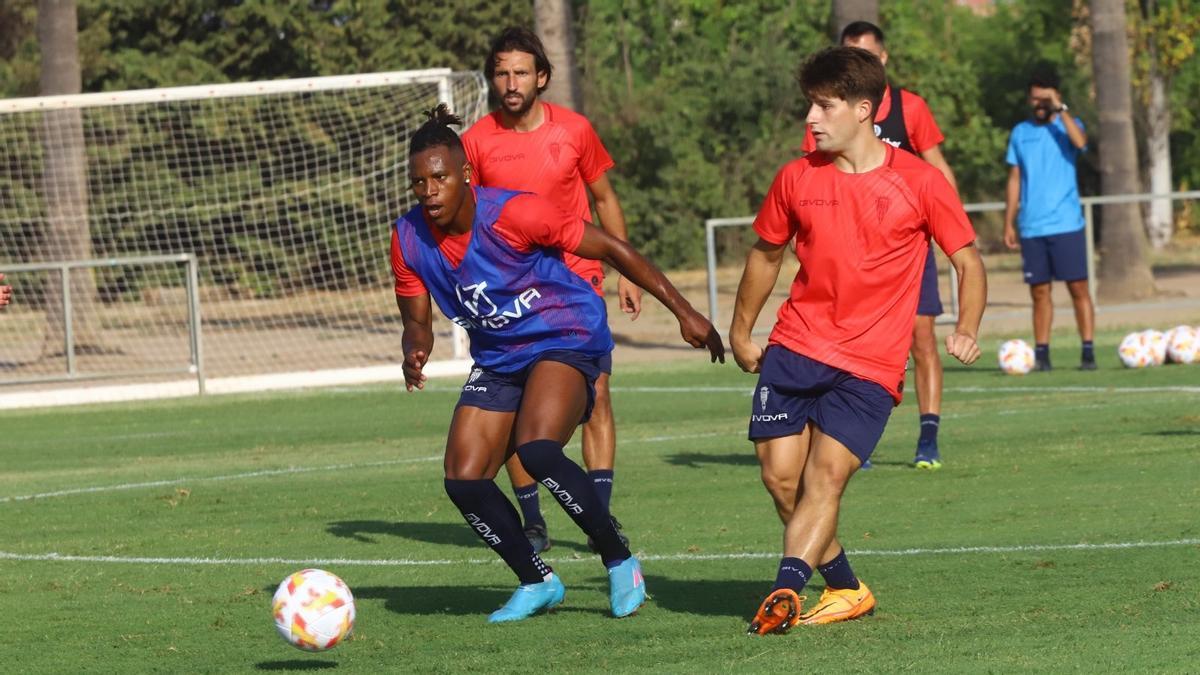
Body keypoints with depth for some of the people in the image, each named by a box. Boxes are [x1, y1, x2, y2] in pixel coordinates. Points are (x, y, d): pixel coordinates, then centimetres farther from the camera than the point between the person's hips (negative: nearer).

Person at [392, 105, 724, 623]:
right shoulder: (409, 240, -8)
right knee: (463, 480, -7)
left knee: (536, 449, -30)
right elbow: (417, 321, 5)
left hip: (568, 340, -6)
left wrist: (684, 312, -14)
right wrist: (414, 353, -21)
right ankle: (537, 583, 13)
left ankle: (620, 563, -13)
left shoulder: (513, 213, -23)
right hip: (497, 360, 6)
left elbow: (610, 248, -16)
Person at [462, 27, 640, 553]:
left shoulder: (574, 130, -1)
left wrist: (627, 273, 9)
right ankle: (533, 523, 8)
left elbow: (604, 199, 11)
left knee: (595, 396, -8)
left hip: (576, 278, 0)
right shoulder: (476, 142, -3)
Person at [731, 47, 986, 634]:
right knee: (780, 475, -4)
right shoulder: (797, 178, 6)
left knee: (825, 475, -17)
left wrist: (967, 331, -11)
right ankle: (845, 589, 12)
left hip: (869, 364, -3)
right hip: (795, 346, 3)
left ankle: (786, 589, -24)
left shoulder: (919, 183, -3)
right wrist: (741, 331, 26)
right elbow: (767, 253, 21)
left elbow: (967, 260, 4)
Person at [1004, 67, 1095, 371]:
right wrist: (1009, 223, 8)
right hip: (1031, 227, 3)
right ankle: (1041, 354, 8)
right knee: (1039, 292, 4)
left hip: (1066, 224, -3)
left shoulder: (1067, 125, 3)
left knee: (1078, 288, -5)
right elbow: (1014, 180, 14)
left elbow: (1080, 142, -22)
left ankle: (1088, 351, -4)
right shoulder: (1020, 133, 12)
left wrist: (1060, 109, -18)